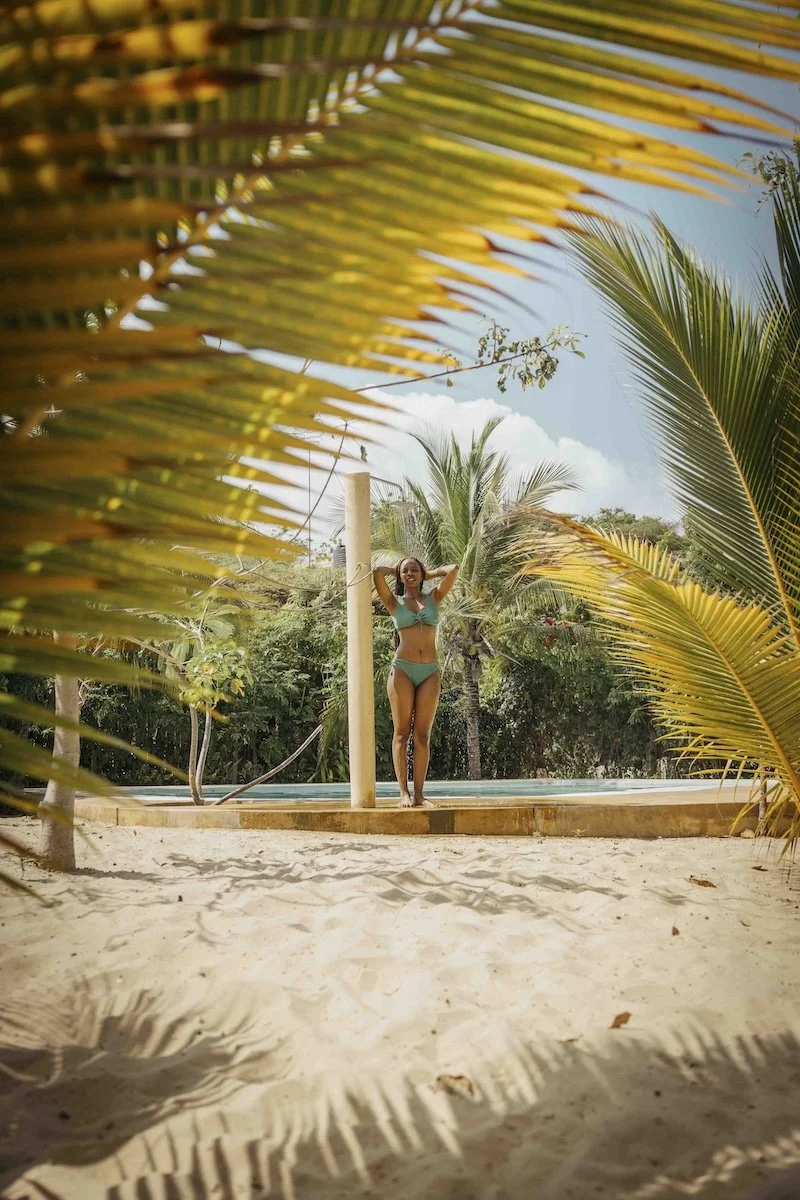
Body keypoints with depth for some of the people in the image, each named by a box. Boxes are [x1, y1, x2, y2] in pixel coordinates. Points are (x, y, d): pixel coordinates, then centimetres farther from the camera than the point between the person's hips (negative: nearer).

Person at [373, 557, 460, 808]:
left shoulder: (433, 598, 15)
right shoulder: (394, 602, 10)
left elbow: (454, 569, 5)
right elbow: (377, 573, -5)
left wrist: (431, 573, 21)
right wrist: (393, 570, 14)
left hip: (430, 673, 2)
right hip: (402, 669, -2)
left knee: (423, 735, -1)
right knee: (402, 732, -3)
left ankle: (419, 794, -1)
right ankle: (403, 793, -3)